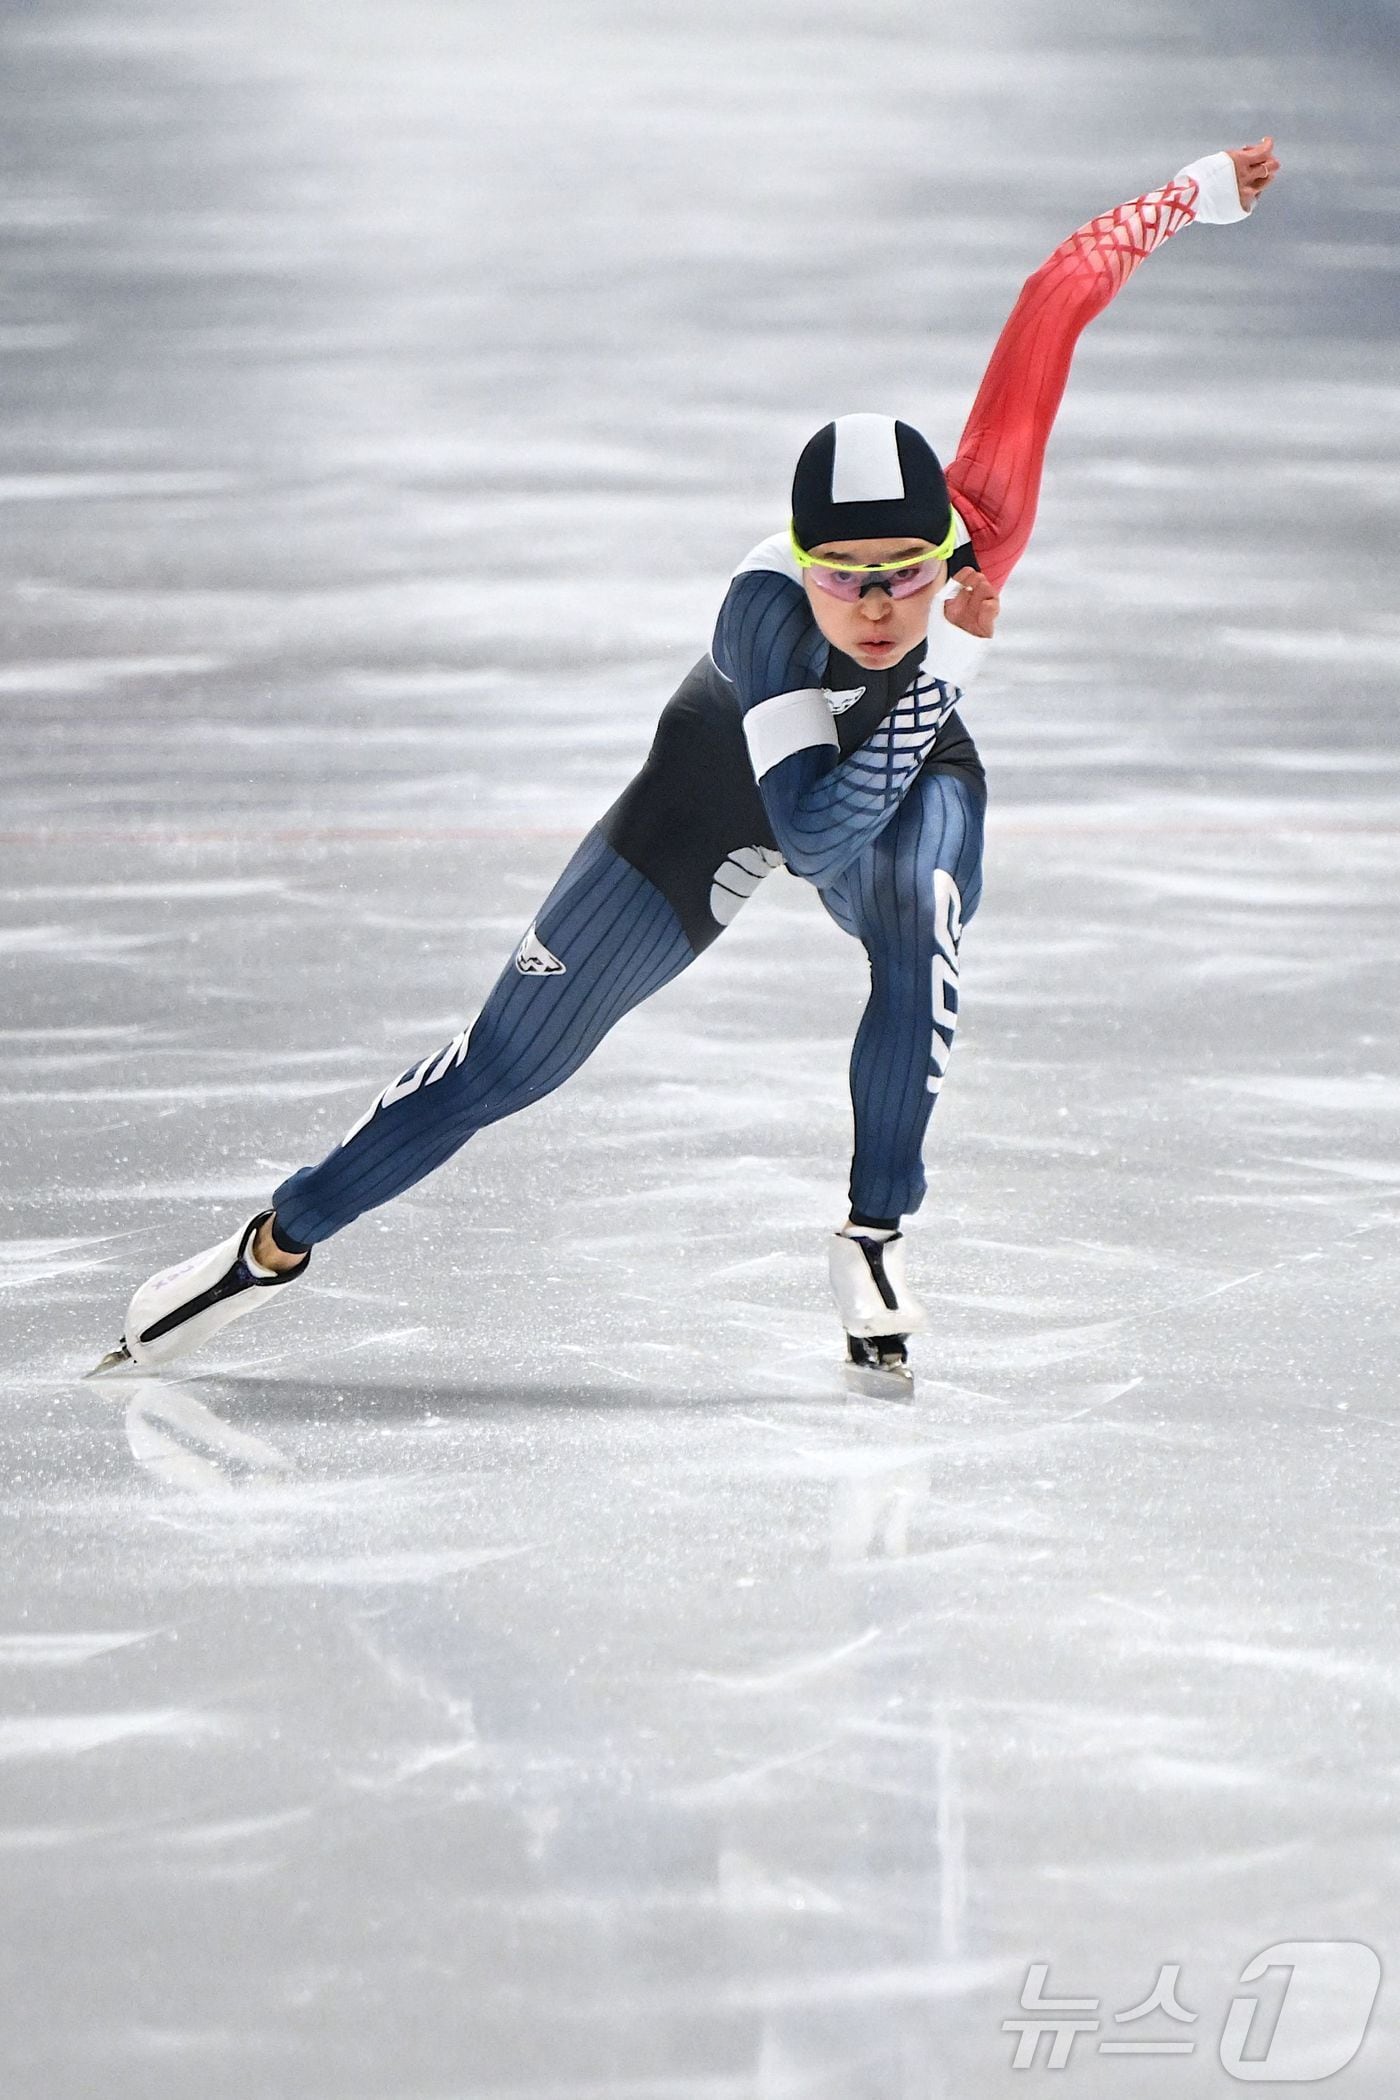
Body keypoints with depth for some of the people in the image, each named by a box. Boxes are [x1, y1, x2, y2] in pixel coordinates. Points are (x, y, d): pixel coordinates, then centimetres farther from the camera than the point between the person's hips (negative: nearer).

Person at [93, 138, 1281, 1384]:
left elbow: (1059, 293, -29)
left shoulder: (984, 524, -37)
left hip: (910, 776, 2)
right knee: (513, 1056, 0)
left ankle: (875, 1241, -21)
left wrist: (1198, 194, -20)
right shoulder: (764, 610, -44)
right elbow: (812, 827, -49)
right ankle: (273, 1247, 19)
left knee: (918, 891, -36)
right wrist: (942, 667, -56)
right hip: (736, 777, -2)